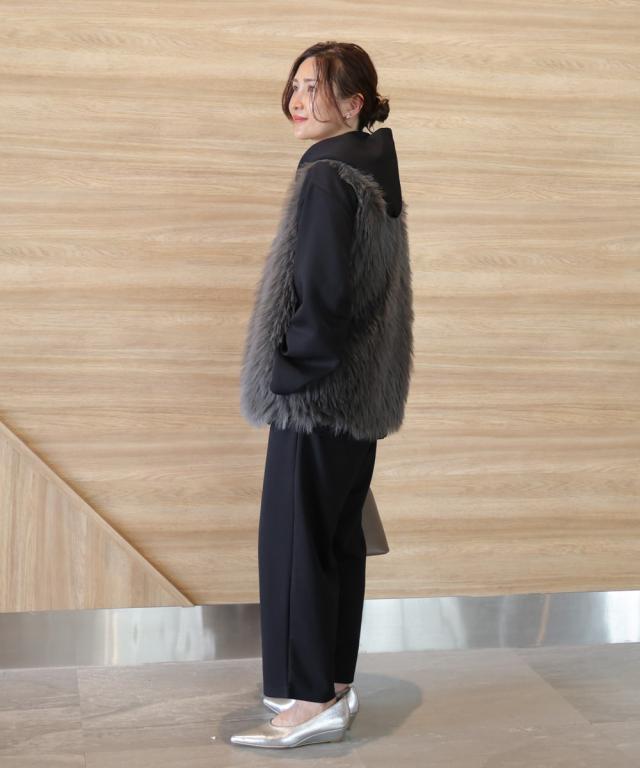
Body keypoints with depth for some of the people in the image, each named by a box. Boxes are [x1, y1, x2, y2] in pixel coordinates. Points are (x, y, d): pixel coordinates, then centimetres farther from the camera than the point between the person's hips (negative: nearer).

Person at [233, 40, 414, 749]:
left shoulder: (325, 178, -16)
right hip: (361, 393, 10)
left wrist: (286, 373, -12)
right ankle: (334, 683, 25)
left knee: (295, 539, -1)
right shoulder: (374, 171, 13)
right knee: (340, 537, 15)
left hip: (317, 395, -10)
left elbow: (322, 294, -23)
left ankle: (313, 699, 8)